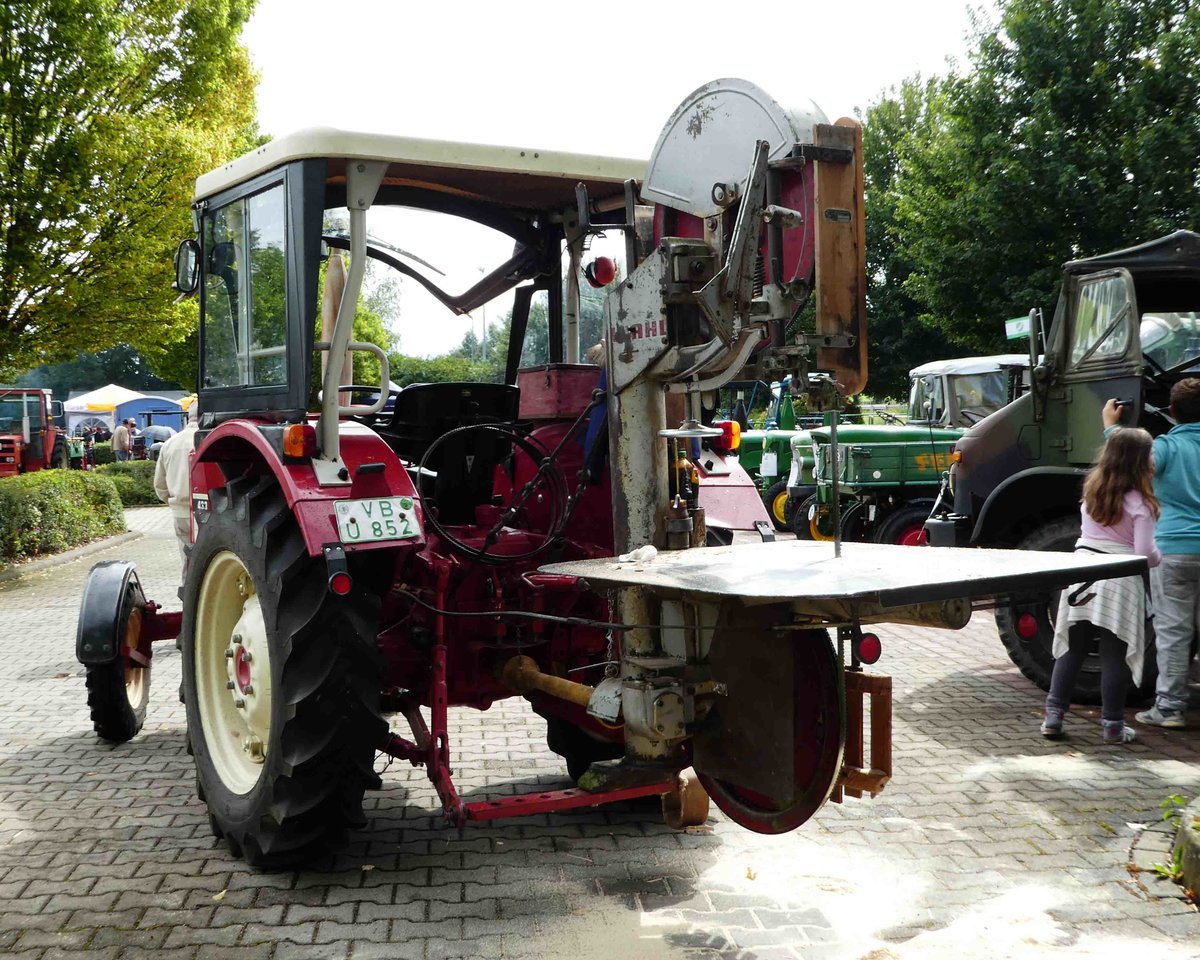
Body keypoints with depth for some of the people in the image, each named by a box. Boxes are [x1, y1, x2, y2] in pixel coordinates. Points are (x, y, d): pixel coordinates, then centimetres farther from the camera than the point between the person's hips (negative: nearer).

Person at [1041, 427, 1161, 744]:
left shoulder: (1091, 491, 4)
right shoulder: (1139, 502, -12)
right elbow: (1145, 552, -14)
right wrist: (1160, 558, 8)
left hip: (1082, 572, 5)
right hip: (1119, 582, -5)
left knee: (1071, 649, 11)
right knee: (1114, 655, 4)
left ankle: (1053, 716, 11)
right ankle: (1112, 725, 11)